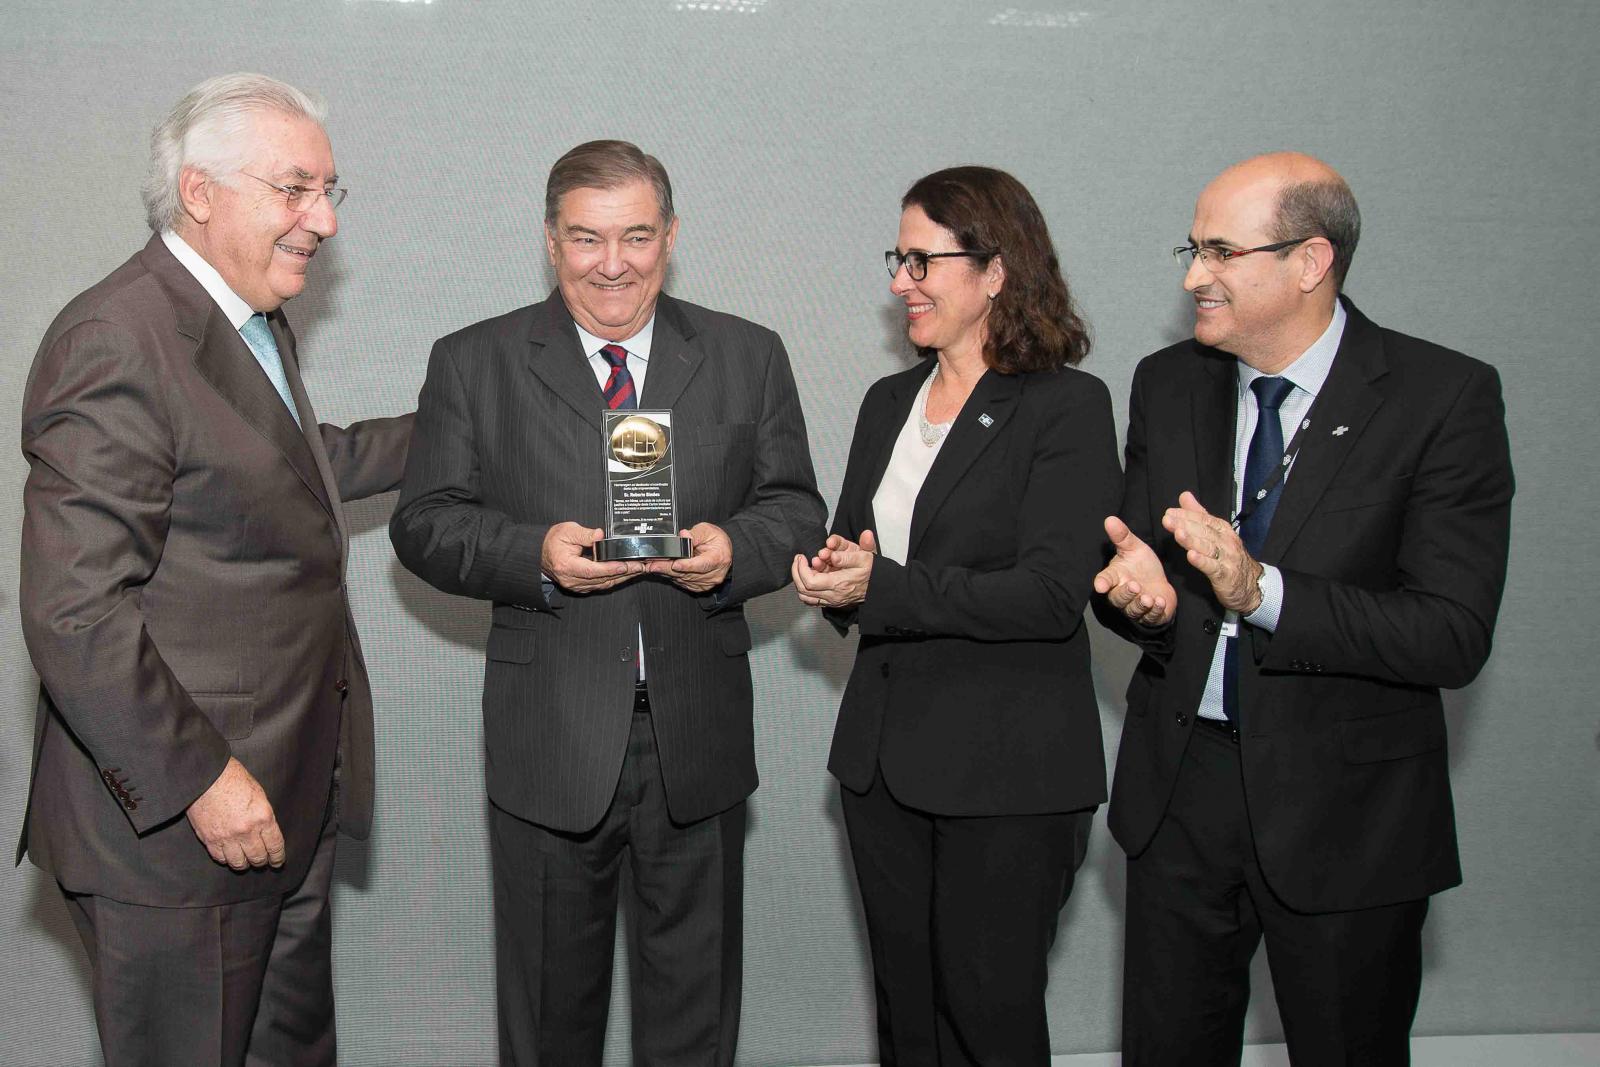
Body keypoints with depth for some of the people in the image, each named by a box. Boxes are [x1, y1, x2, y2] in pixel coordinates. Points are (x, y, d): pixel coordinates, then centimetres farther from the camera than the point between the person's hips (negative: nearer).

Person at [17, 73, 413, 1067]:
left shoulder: (256, 322, 12)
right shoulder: (115, 342, -21)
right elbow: (73, 611, -25)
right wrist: (201, 779, -23)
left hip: (290, 799, 10)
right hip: (175, 825, -9)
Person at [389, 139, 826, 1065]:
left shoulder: (749, 357, 7)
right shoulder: (473, 363, 2)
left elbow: (796, 509, 6)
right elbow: (424, 522, -1)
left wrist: (733, 549, -16)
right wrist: (537, 555, -20)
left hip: (699, 735, 1)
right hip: (550, 738, -1)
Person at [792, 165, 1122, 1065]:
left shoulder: (1068, 407, -10)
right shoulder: (888, 403, 13)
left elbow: (1052, 594, -18)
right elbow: (847, 551, 16)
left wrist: (884, 592, -21)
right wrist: (836, 579, -8)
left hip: (1010, 773, -6)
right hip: (886, 755, 7)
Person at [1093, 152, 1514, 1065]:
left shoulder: (1444, 397, -13)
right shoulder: (1168, 384, 3)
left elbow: (1454, 637, -19)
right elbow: (1136, 562, 7)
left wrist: (1262, 590, -30)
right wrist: (1137, 592, -18)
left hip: (1347, 811, -4)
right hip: (1179, 785, 4)